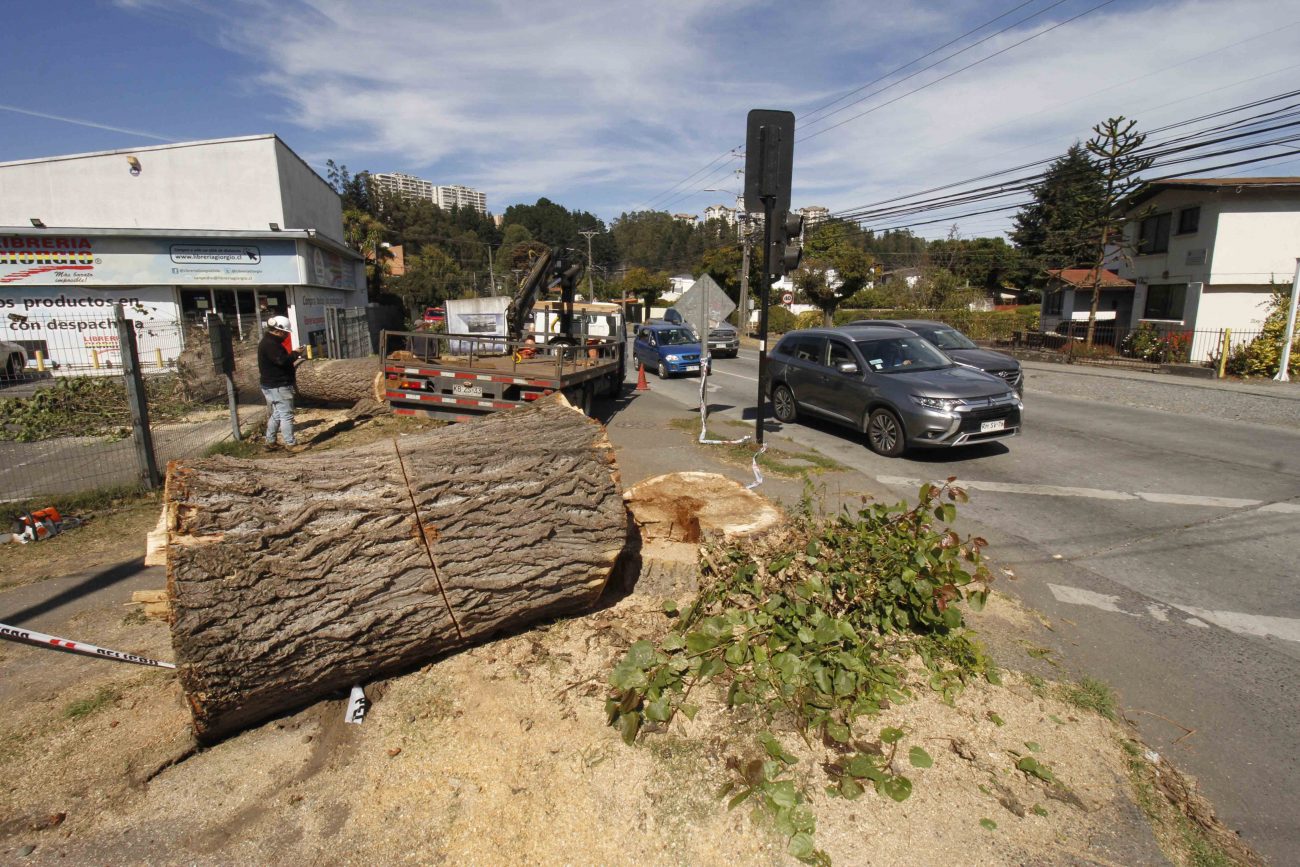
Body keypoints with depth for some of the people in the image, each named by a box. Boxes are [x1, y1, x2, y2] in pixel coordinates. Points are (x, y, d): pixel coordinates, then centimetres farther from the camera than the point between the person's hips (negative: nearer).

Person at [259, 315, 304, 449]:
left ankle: (270, 441, 26)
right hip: (278, 387, -11)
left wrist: (292, 363, 11)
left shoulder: (270, 342, 16)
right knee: (287, 415, -6)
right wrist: (295, 353, -15)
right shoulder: (270, 344, -18)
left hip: (272, 386, 11)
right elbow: (282, 360, -29)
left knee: (276, 414, 19)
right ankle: (291, 443, -2)